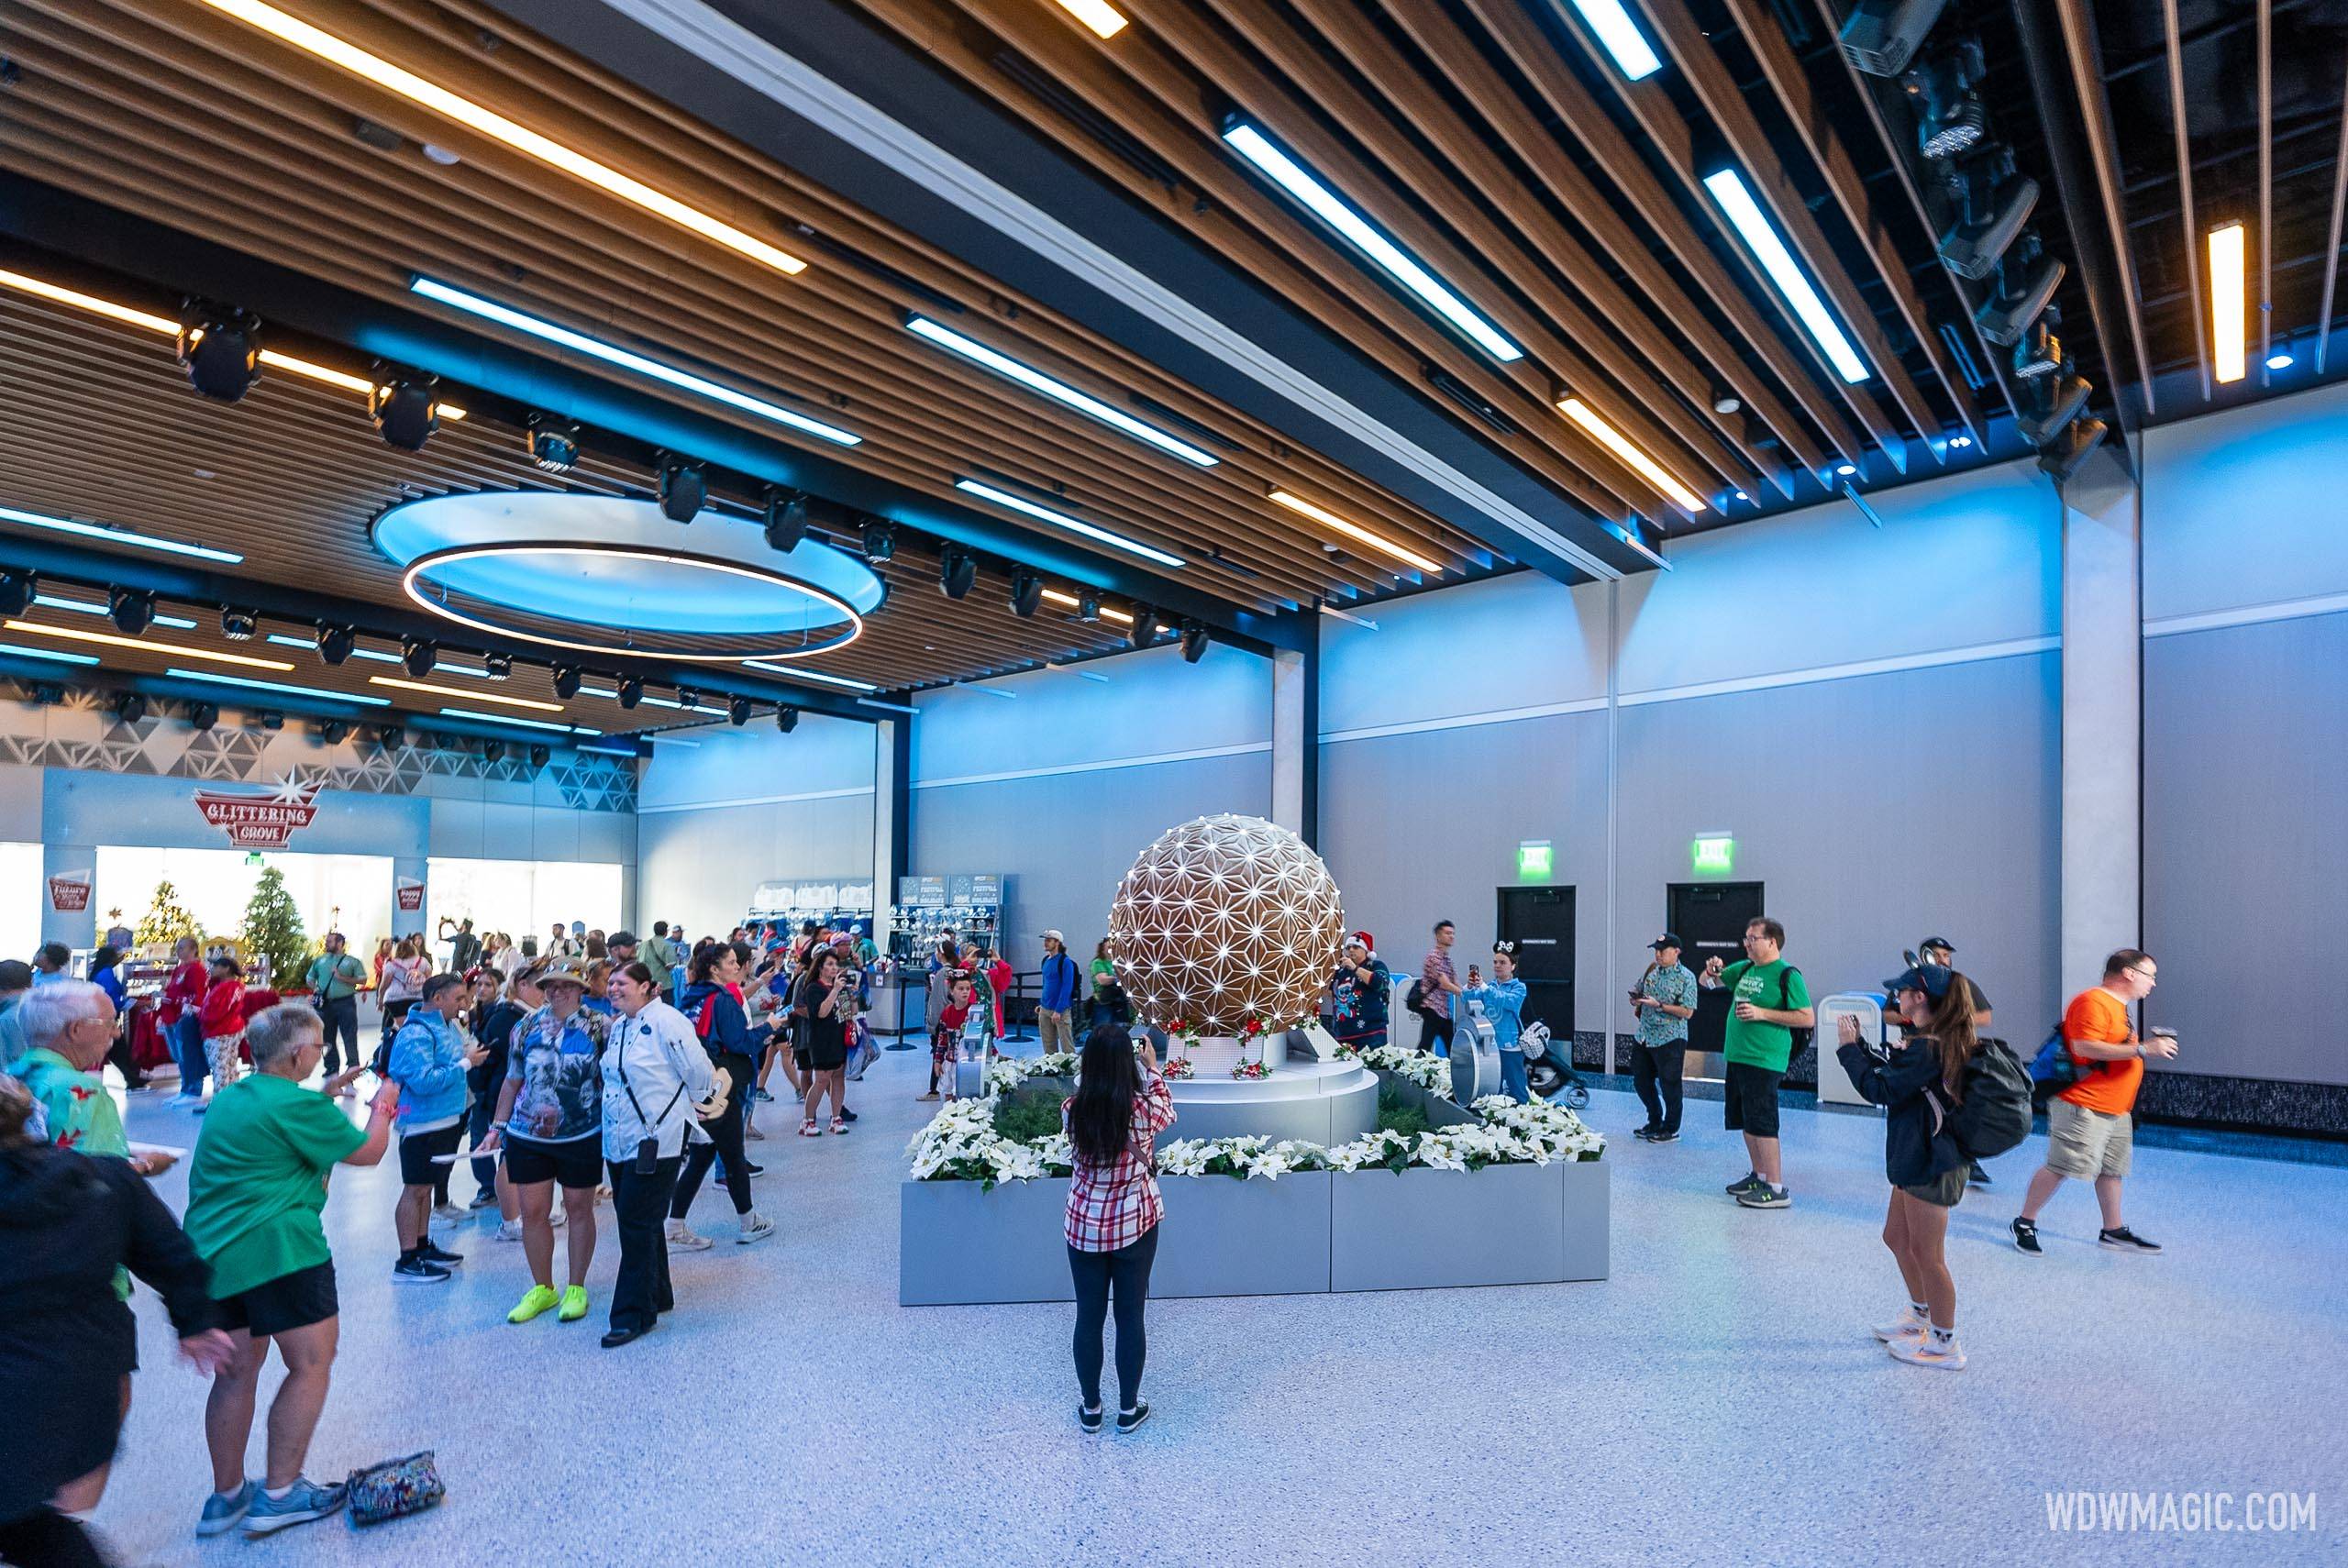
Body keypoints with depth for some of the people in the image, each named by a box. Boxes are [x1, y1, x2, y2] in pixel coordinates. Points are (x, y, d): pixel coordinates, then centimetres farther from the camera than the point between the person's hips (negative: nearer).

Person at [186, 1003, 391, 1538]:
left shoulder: (230, 1097, 11)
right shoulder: (299, 1105, -14)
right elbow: (367, 1151, -4)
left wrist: (327, 1092, 24)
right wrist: (383, 1107, 12)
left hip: (211, 1251, 9)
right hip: (276, 1248, -9)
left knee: (236, 1372, 18)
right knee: (311, 1365, 3)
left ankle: (226, 1497, 27)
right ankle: (278, 1496, 7)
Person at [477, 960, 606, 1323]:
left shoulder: (600, 1027, -5)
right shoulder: (527, 1028, 4)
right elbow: (512, 1081, 12)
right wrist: (498, 1126, 9)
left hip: (582, 1136, -3)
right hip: (527, 1136, 3)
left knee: (578, 1209, 8)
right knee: (533, 1212, 7)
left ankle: (576, 1289, 23)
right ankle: (542, 1289, 25)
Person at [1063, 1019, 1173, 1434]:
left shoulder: (1071, 1111, -16)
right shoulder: (1143, 1110, -20)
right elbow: (1167, 1109, 3)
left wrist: (1095, 1059, 10)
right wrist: (1152, 1067, 13)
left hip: (1083, 1227, 1)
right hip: (1135, 1226, -1)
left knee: (1088, 1317, 15)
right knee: (1131, 1317, 14)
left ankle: (1090, 1408, 30)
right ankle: (1129, 1408, 28)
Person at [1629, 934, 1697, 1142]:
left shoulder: (1686, 978, -10)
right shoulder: (1651, 971, 8)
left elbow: (1687, 1012, -15)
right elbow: (1636, 994, 19)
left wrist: (1658, 1005, -22)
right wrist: (1635, 1000, -4)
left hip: (1670, 1039, -7)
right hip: (1645, 1037, 7)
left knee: (1669, 1085, 3)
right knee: (1641, 1081, 14)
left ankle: (1671, 1130, 19)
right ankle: (1655, 1123, 31)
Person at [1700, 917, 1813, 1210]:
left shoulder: (1787, 974, -9)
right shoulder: (1744, 968, 13)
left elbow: (1807, 1018, -13)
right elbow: (1707, 983, 24)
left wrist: (1762, 1014, -17)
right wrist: (1712, 971, 1)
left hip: (1764, 1060, -8)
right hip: (1737, 1056, 8)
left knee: (1761, 1122, -7)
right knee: (1745, 1121, 15)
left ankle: (1777, 1189, -1)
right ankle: (1759, 1176, 28)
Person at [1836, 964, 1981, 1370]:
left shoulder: (1927, 1047, -24)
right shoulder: (1940, 1040, 8)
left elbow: (1879, 1089, -22)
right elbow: (1891, 1073, 13)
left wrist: (1848, 1047, -12)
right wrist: (1860, 1043, 10)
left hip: (1930, 1164, -10)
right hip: (1917, 1158, 10)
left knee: (1927, 1254, 3)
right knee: (1896, 1238, 22)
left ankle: (1944, 1344, 17)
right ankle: (1920, 1317, 39)